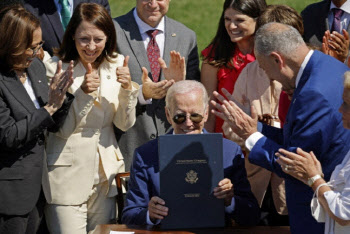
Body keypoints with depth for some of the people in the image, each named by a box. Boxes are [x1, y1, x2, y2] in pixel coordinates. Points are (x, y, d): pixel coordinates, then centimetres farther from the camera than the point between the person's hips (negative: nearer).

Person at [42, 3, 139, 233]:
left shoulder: (116, 64, 3)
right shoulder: (56, 68, -10)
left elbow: (125, 124, 5)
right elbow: (62, 129, -12)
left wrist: (127, 88, -12)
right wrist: (82, 93, -25)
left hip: (105, 172, 5)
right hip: (68, 175, -4)